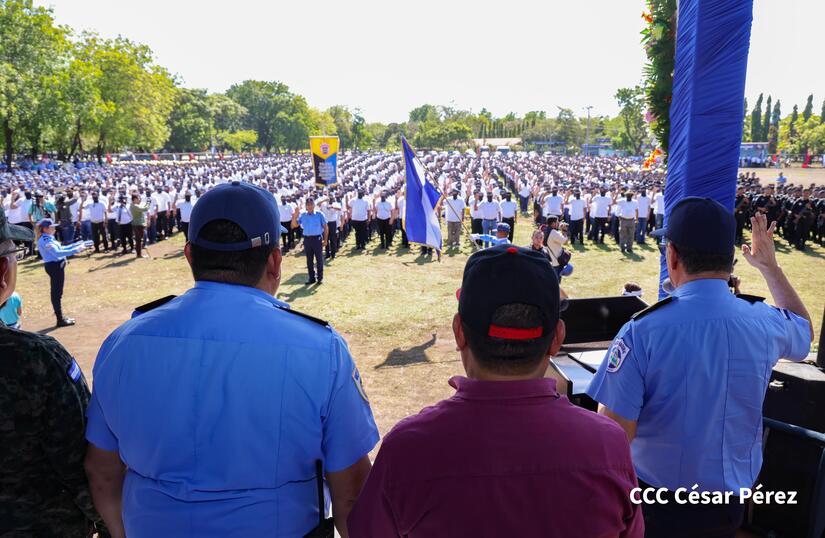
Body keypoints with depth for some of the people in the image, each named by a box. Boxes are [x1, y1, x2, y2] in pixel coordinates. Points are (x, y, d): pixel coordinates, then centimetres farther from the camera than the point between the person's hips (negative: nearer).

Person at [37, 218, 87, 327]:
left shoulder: (49, 239, 13)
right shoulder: (45, 241, -18)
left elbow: (60, 249, 21)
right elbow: (57, 253, -30)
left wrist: (77, 245, 14)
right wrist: (75, 250, -32)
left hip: (57, 266, 10)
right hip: (54, 266, -10)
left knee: (57, 292, 17)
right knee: (56, 293, -4)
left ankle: (60, 316, 27)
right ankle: (60, 320, 1)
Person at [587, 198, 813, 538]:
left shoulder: (641, 331, -26)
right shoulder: (765, 323, -12)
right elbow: (803, 330, 15)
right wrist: (769, 266, 24)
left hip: (655, 502, -3)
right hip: (729, 506, 4)